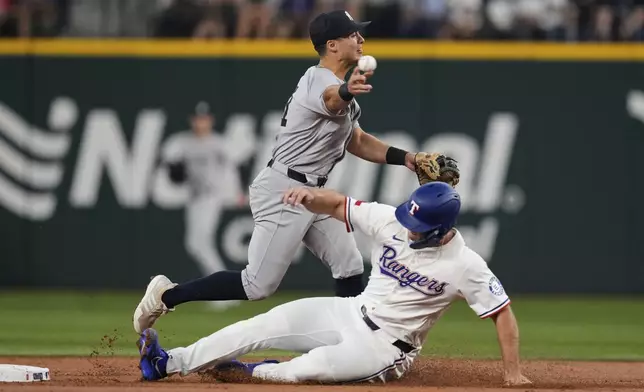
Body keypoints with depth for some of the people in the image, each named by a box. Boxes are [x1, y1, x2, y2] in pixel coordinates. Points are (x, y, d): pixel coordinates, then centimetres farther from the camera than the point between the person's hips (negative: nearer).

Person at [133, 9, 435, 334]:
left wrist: (404, 158, 12)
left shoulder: (341, 86, 16)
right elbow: (332, 99, -43)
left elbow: (358, 142, 25)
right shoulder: (319, 80, -17)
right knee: (258, 286, -9)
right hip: (285, 192, -10)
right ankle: (166, 295, 1)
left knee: (349, 267, 5)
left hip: (311, 194, 10)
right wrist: (347, 92, -67)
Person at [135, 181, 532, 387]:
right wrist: (311, 195, -24)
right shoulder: (391, 221, -9)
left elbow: (503, 312, -16)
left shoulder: (465, 265, -21)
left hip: (386, 348, -5)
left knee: (305, 369, -29)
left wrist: (513, 372, -21)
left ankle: (244, 371, 1)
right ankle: (170, 363, -5)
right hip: (351, 313, 5)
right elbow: (337, 204, -2)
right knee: (269, 324, -8)